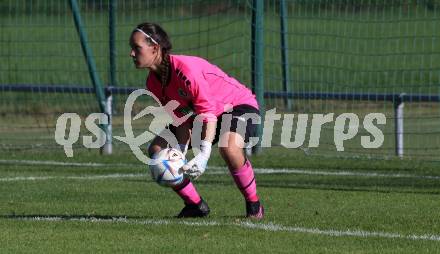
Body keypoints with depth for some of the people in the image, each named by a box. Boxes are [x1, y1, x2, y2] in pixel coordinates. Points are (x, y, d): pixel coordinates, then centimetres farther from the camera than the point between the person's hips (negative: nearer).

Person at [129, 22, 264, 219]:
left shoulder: (185, 69, -33)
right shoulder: (153, 82, -8)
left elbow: (208, 112, -34)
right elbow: (182, 118, -7)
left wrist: (204, 154, -43)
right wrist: (181, 152, -23)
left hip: (239, 105, -8)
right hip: (199, 113, 8)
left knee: (229, 147, -40)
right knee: (156, 150, -8)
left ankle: (254, 206, -17)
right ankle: (196, 205, 7)